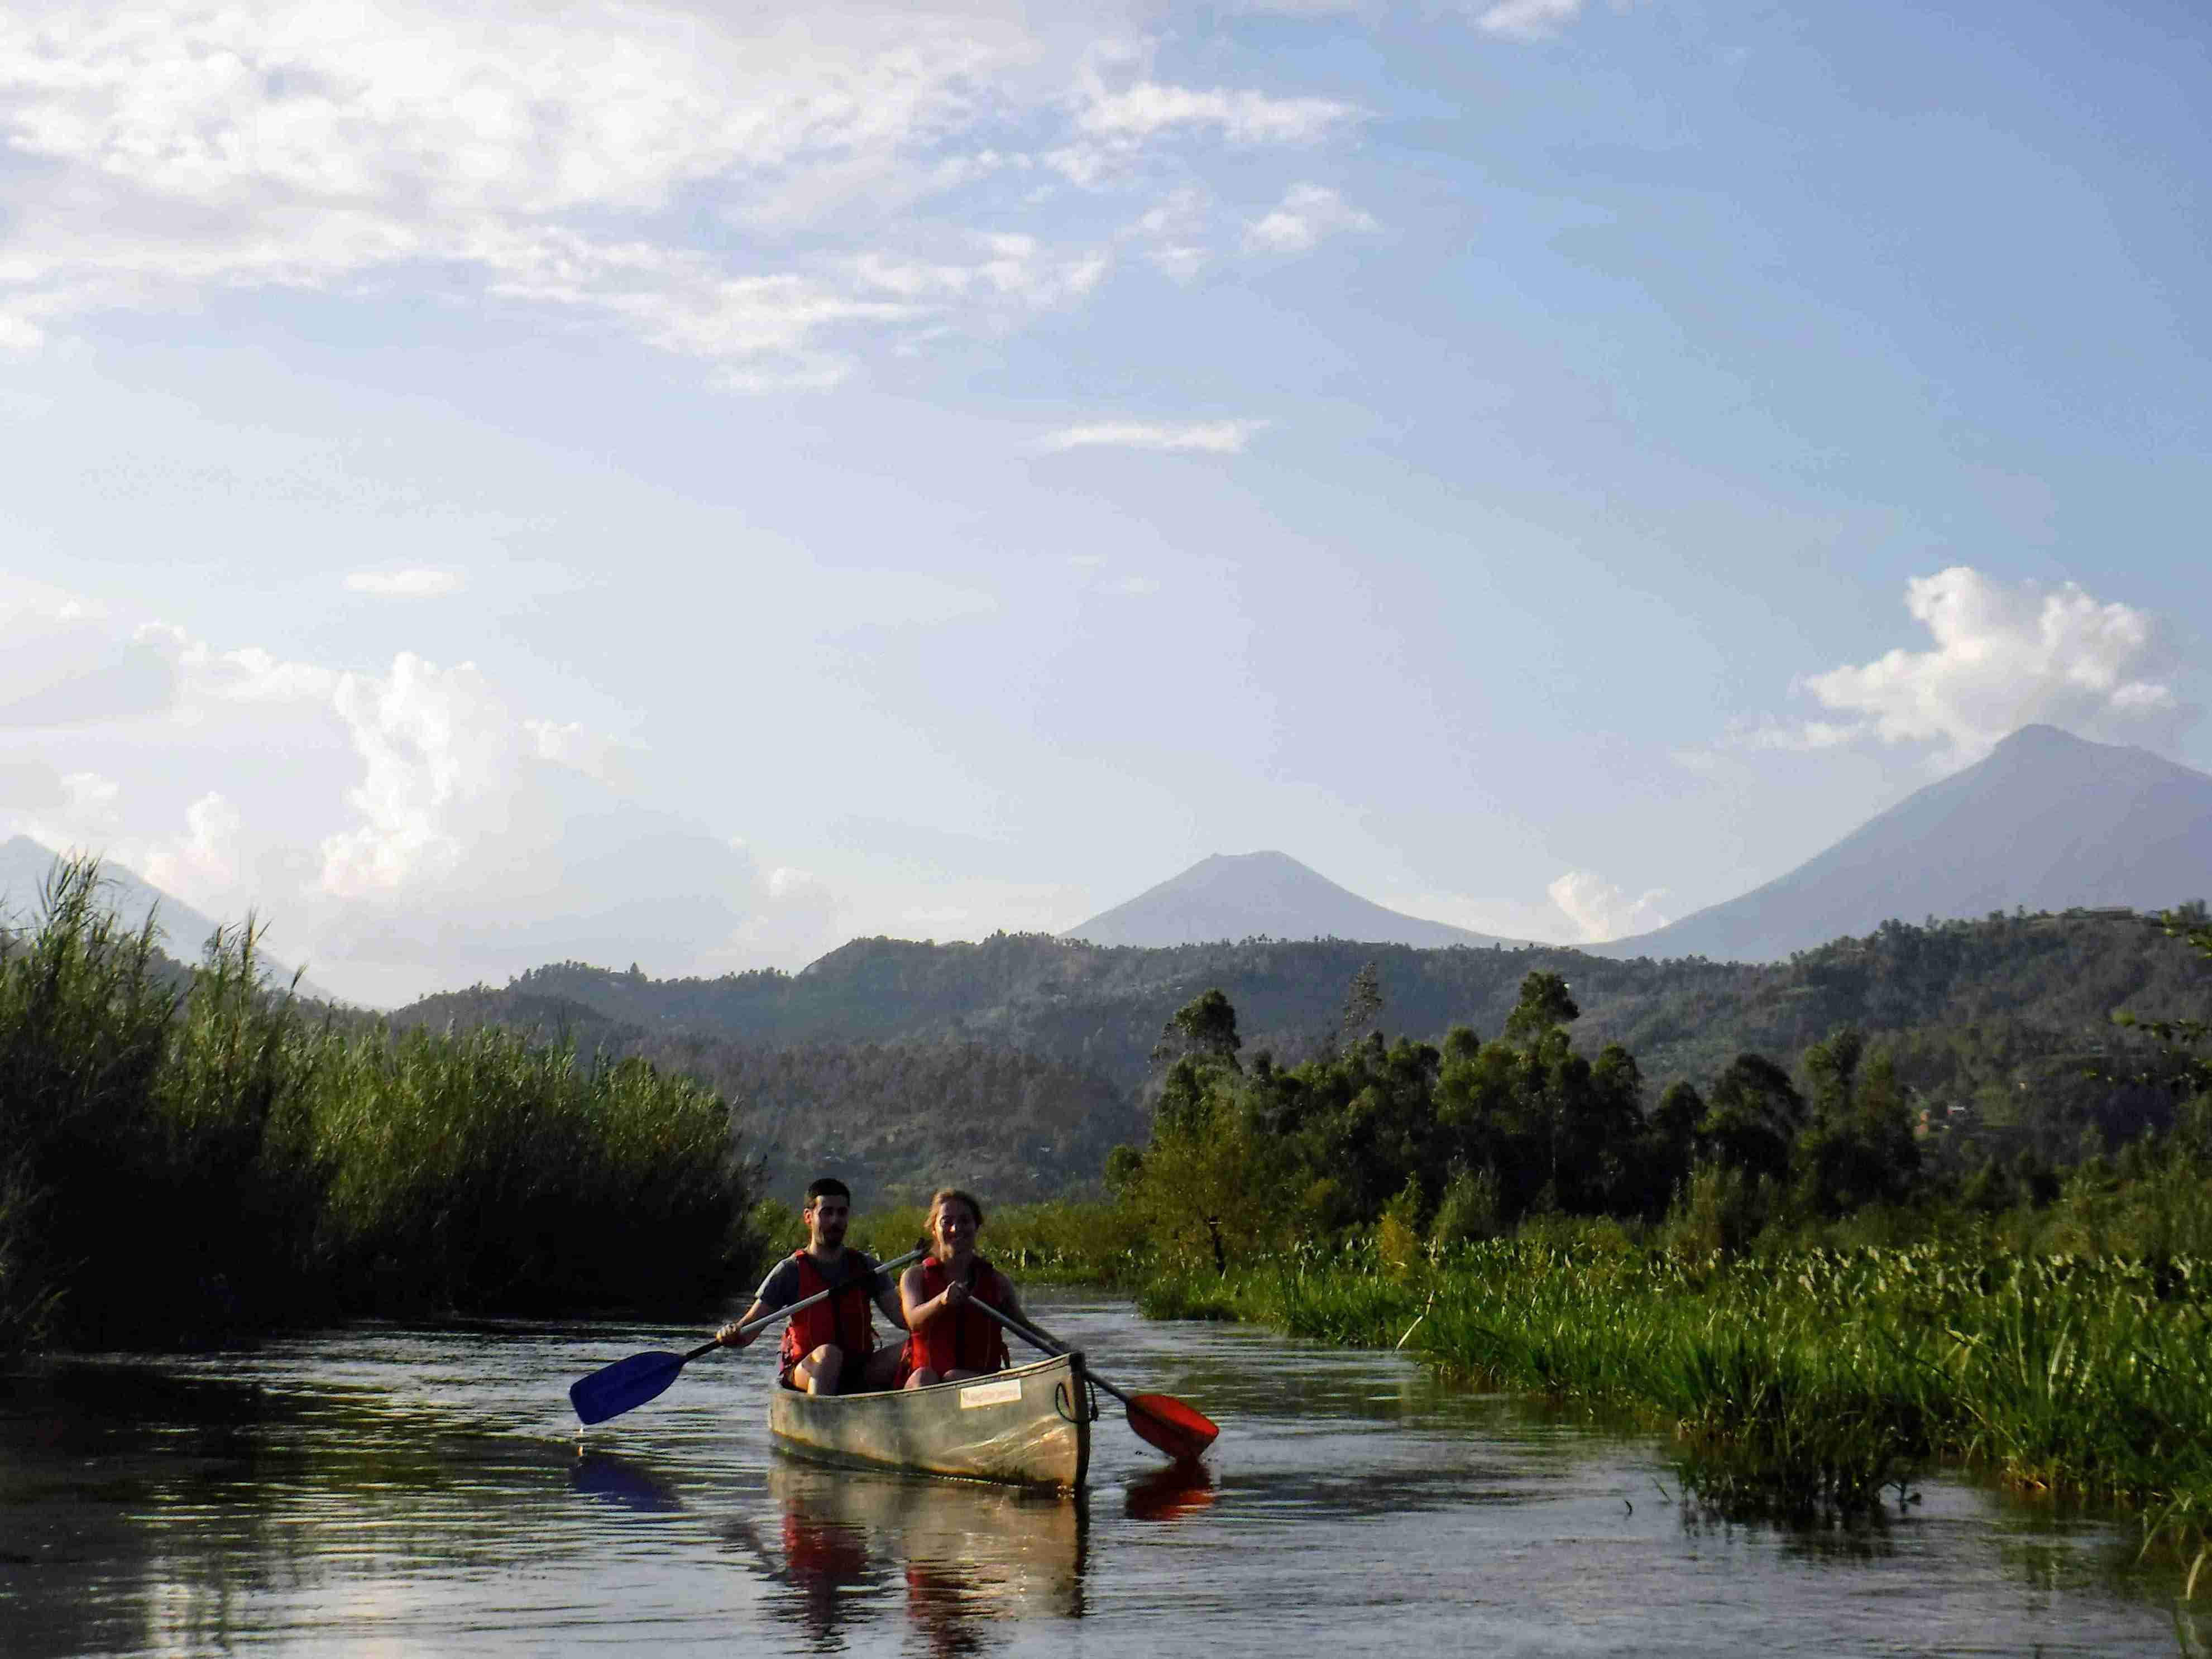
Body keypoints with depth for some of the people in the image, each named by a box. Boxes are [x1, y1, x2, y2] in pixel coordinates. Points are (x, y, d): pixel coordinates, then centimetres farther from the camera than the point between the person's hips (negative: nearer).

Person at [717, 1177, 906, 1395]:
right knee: (828, 1353, -36)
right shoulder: (791, 1271, 0)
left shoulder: (865, 1266, 10)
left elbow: (901, 1319, 0)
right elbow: (748, 1330, -3)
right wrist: (730, 1335, -26)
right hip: (805, 1371, -3)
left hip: (858, 1376, 3)